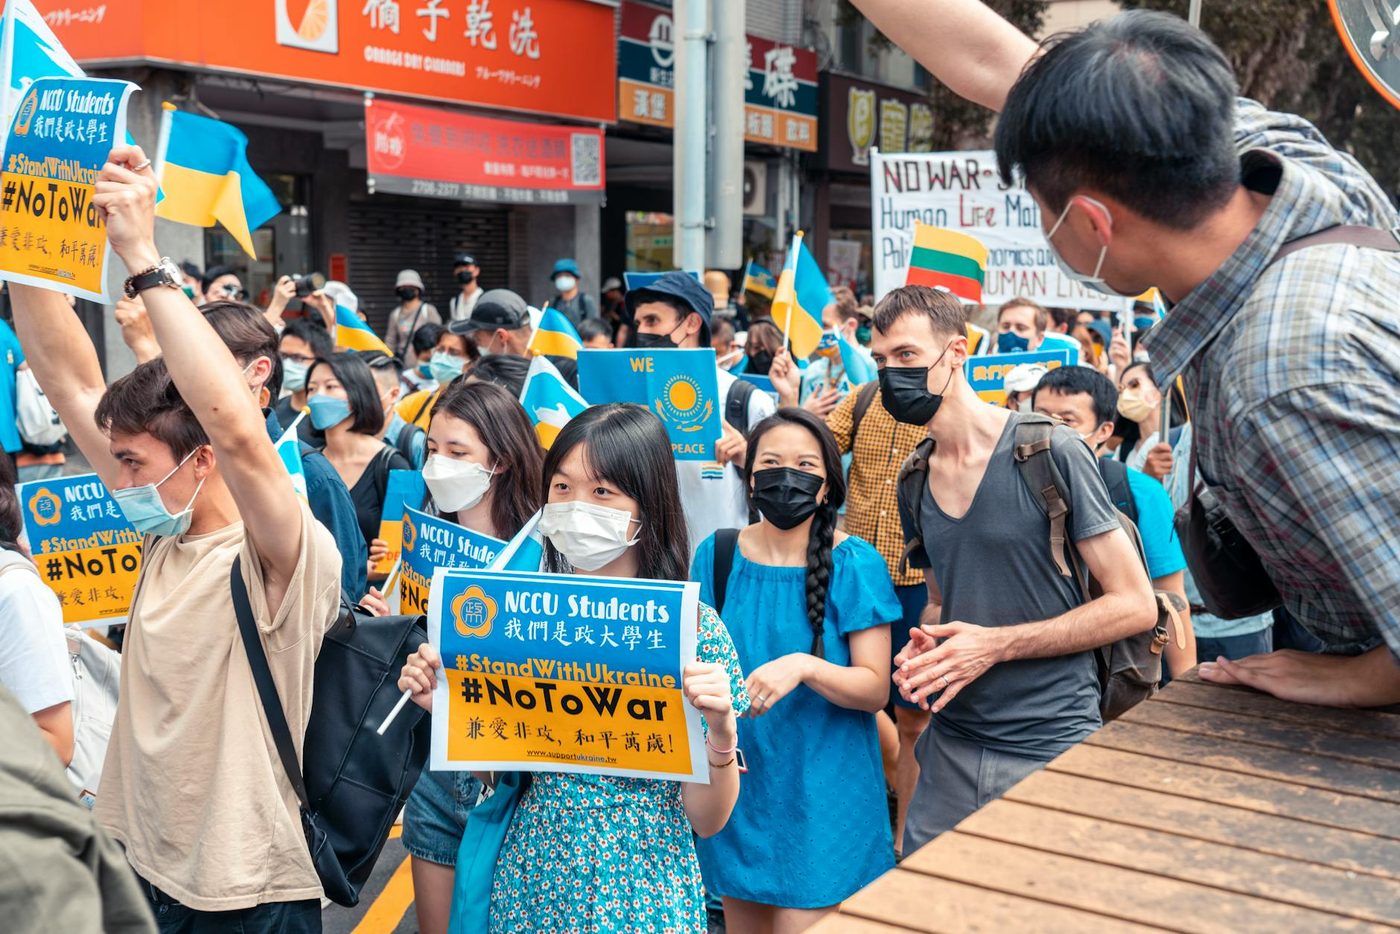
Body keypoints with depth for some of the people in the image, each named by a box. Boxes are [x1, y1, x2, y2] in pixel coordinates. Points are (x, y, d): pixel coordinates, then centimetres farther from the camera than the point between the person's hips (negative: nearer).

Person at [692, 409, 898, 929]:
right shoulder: (716, 555, 0)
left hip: (821, 791, -4)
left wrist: (804, 667, -28)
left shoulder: (855, 564, -10)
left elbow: (876, 689, -12)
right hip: (736, 784, 4)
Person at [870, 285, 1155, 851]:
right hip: (952, 745, 5)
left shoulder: (1048, 453, -12)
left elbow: (1136, 606, -11)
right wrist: (922, 646, -2)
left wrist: (996, 644, -17)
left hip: (1053, 745, -5)